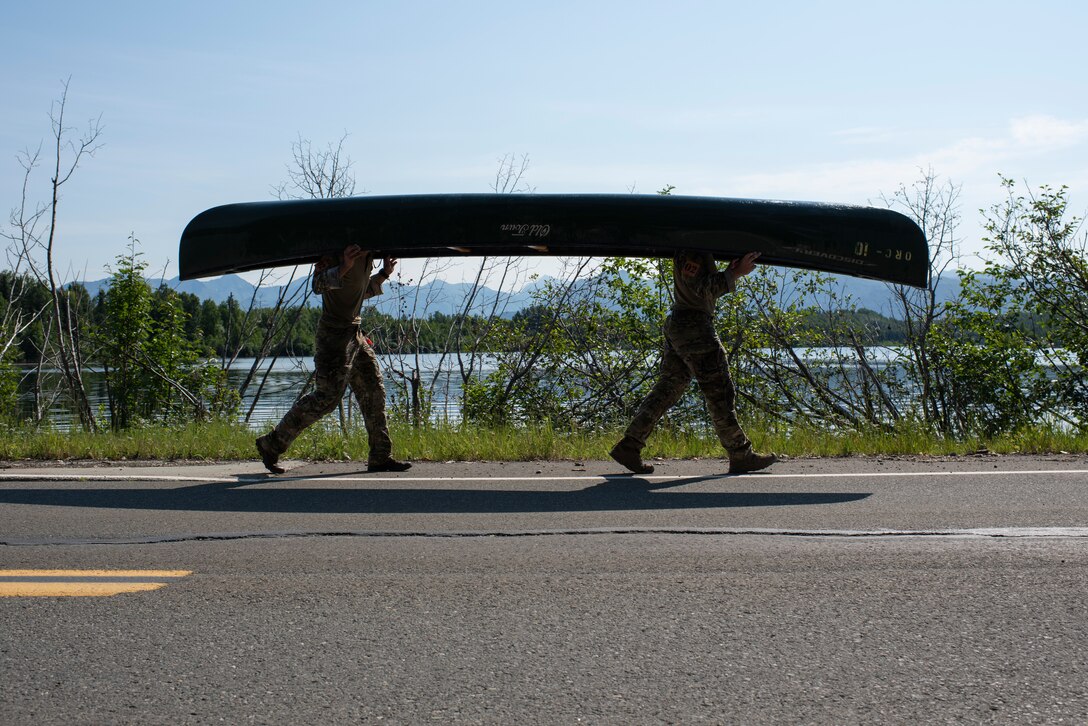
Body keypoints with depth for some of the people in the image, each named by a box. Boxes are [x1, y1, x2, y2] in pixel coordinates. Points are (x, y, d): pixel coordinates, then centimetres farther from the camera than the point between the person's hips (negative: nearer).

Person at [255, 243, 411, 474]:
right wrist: (343, 267, -42)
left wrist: (384, 273, 12)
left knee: (374, 391, 7)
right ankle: (271, 444, -1)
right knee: (326, 396, -11)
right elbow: (318, 284, -25)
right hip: (334, 333, -10)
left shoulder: (367, 256, 14)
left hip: (354, 333, 10)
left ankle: (380, 457, 13)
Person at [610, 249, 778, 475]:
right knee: (720, 392, -3)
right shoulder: (693, 250, -13)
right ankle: (741, 456, 3)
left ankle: (629, 446, 6)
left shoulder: (702, 252, 19)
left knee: (667, 389, 10)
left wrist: (730, 270, 8)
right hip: (694, 325, -11)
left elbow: (711, 286, 23)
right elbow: (701, 287, -21)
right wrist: (735, 273, -22)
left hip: (677, 325, 11)